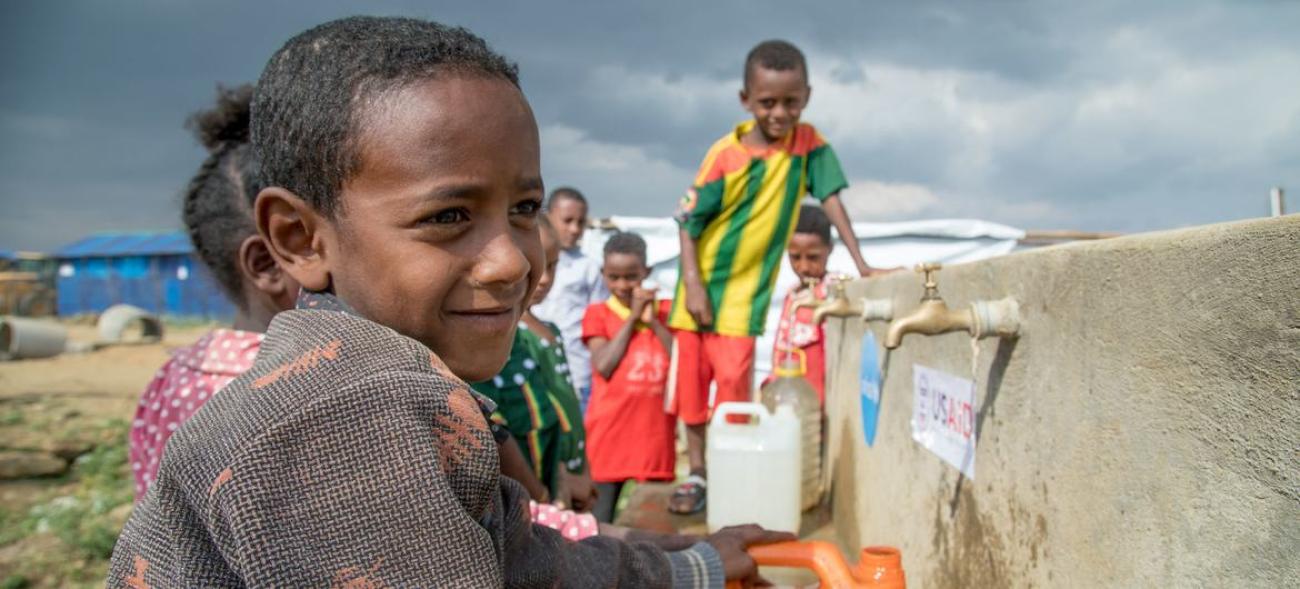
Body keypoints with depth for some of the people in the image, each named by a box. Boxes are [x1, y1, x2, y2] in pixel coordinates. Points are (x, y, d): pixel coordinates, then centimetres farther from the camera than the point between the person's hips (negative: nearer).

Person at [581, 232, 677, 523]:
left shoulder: (664, 311, 10)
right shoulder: (598, 313, 4)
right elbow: (604, 366, -11)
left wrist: (652, 321, -7)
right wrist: (632, 318, -6)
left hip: (655, 429, 2)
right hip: (611, 430, -2)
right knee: (606, 503, 1)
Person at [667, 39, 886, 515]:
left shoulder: (807, 141, -6)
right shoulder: (725, 154, -14)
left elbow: (830, 198, -6)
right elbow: (689, 221, -11)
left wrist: (861, 264, -12)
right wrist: (692, 283, -17)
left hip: (747, 290, 0)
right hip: (702, 282, 0)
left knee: (734, 384, -5)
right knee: (693, 382, 6)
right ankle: (697, 474, 19)